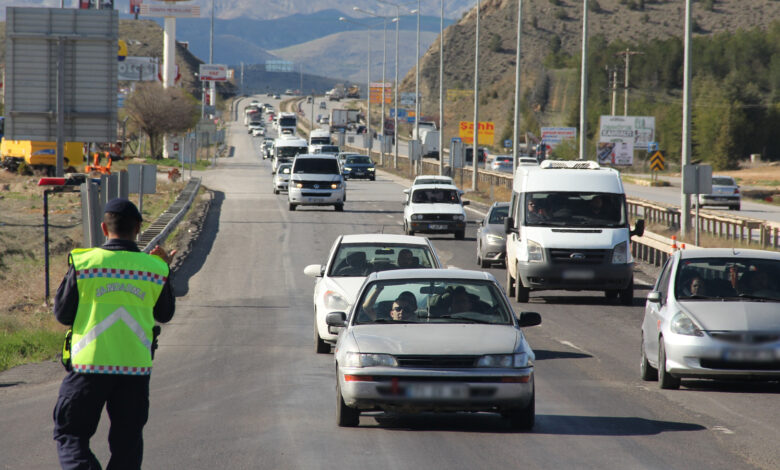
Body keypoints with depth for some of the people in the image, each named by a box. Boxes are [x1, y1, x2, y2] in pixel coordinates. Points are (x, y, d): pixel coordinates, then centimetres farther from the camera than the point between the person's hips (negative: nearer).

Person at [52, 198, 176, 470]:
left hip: (89, 366, -2)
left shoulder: (83, 264, -5)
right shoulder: (154, 268, 0)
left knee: (69, 432, 9)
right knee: (127, 441, 13)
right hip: (136, 367, 2)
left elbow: (63, 314, 2)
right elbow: (165, 314, 15)